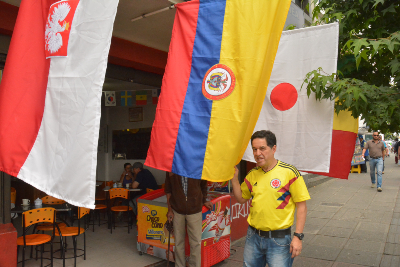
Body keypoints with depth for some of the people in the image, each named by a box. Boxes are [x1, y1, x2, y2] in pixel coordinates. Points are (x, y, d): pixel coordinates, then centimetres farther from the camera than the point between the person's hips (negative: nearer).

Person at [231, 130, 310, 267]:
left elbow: (301, 205, -8)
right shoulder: (252, 174, 4)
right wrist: (234, 178, 3)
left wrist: (298, 236, -12)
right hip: (253, 236, 5)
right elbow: (241, 198, 16)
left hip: (279, 240, -5)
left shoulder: (290, 172, -11)